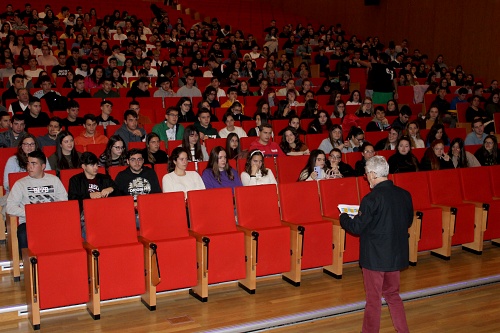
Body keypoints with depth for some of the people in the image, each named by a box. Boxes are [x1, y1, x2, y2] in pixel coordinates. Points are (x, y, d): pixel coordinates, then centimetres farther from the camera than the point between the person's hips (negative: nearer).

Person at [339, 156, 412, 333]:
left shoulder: (371, 199, -22)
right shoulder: (404, 195, -3)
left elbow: (357, 227, -15)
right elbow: (408, 221, 11)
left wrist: (343, 217, 4)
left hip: (374, 257, -6)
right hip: (396, 255, 6)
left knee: (373, 298, 8)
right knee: (393, 294, 22)